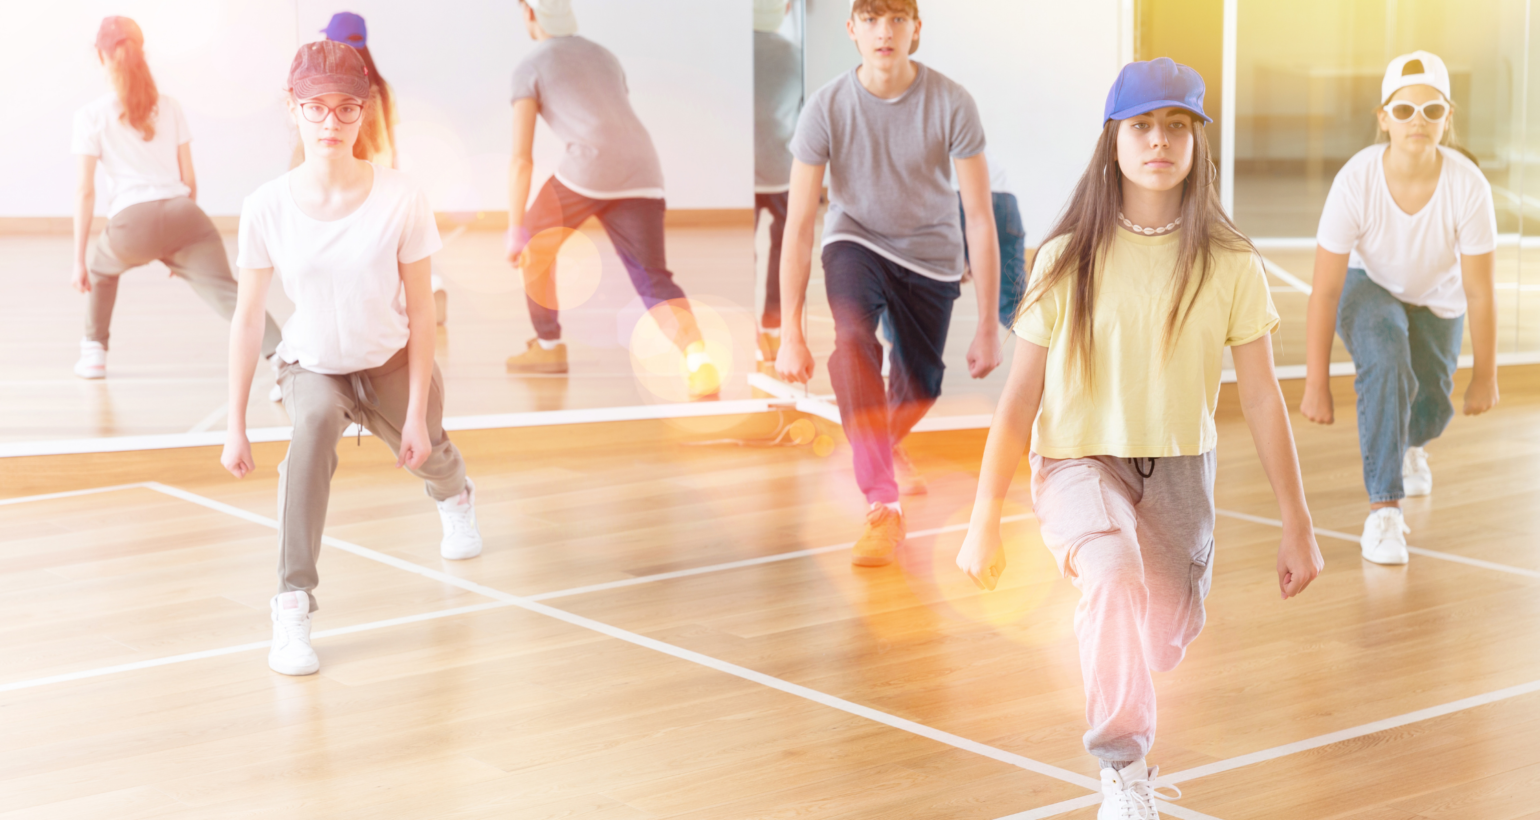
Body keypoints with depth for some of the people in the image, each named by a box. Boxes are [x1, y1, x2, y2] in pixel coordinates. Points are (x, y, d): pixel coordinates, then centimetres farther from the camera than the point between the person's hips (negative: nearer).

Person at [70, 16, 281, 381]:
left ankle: (94, 352, 33)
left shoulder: (92, 116, 12)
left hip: (133, 223, -1)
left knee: (101, 264, 32)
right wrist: (182, 247, 31)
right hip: (184, 214, 1)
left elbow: (84, 191, 6)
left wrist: (80, 261, 9)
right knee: (227, 293, -11)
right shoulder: (169, 107, 20)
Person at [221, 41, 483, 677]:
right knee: (316, 423, -33)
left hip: (390, 362, 1)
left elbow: (420, 312, -15)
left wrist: (417, 413, -15)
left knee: (425, 457, 18)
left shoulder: (399, 199, -24)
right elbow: (247, 319, -13)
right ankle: (293, 605, -32)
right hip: (311, 364, -1)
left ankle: (455, 496, 62)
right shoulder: (267, 208, -21)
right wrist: (235, 426, -10)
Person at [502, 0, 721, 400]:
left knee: (537, 244, 23)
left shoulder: (530, 68, 13)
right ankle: (700, 362, -23)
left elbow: (521, 158, 6)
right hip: (643, 177, 5)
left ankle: (548, 345, 32)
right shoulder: (605, 57, 32)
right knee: (653, 282, 2)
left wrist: (515, 231, 9)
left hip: (589, 167, -5)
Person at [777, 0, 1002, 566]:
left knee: (919, 392, 9)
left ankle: (882, 453, 46)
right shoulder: (826, 109, -21)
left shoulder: (951, 104, -22)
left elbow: (981, 218, -17)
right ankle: (882, 505, -31)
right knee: (854, 342, -30)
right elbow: (798, 225, -17)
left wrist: (988, 328, -17)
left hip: (931, 253, 1)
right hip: (855, 242, -1)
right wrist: (791, 335, -20)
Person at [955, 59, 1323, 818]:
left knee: (1166, 638, 10)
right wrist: (984, 520, -5)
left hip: (1180, 469, 3)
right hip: (1079, 461, -3)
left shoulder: (1229, 263, -5)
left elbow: (1262, 397, 0)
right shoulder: (1068, 259, -8)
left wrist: (1297, 523, 0)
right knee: (1117, 578, -33)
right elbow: (1020, 397, -5)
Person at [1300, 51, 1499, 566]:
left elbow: (1480, 292, -20)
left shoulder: (1468, 186, -32)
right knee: (1387, 363, -32)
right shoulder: (1356, 181, -34)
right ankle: (1383, 508, -26)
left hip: (1437, 298, 2)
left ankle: (1409, 445, 42)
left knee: (1431, 407, 0)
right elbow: (1324, 291, -27)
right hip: (1367, 286, -2)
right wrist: (1316, 384, -24)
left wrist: (1485, 376, -10)